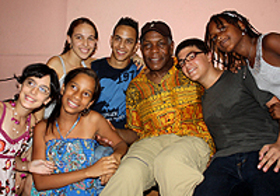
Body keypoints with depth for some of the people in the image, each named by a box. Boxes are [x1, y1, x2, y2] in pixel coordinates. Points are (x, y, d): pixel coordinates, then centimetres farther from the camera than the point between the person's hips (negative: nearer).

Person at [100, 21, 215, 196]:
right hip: (151, 142, 2)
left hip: (192, 138, -1)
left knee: (169, 161, -37)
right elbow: (135, 132, 20)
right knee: (129, 172, -32)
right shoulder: (135, 87, 19)